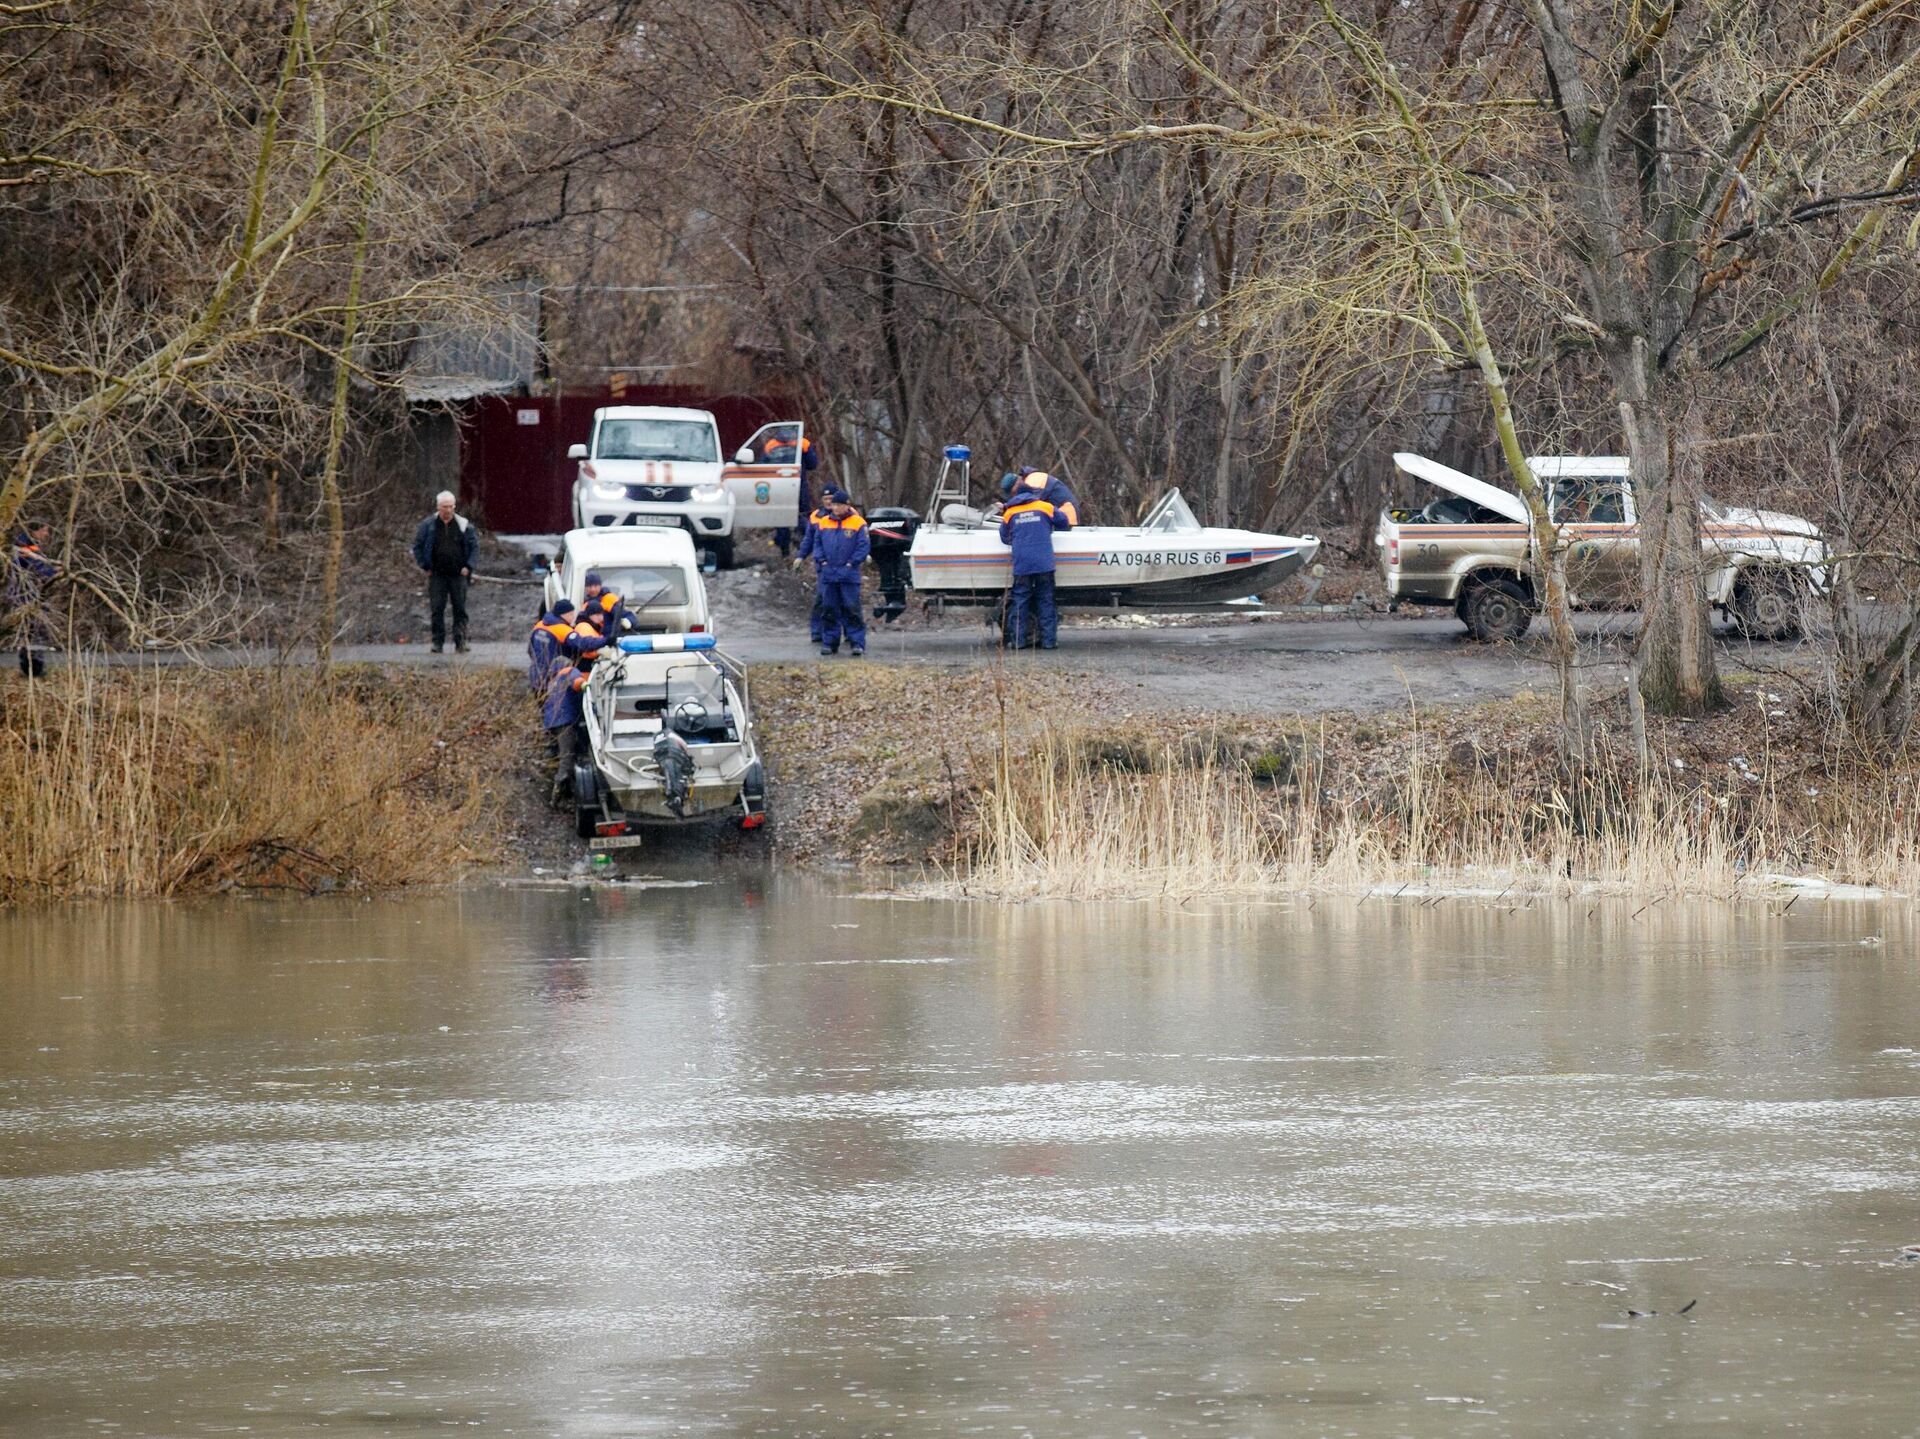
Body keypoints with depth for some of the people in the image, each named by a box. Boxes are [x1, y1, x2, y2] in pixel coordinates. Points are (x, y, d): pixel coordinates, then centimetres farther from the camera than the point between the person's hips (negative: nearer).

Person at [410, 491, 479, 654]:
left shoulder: (463, 525, 3)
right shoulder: (428, 525, 3)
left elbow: (475, 547, 9)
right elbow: (417, 547, 9)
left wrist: (468, 566, -2)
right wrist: (425, 567, 1)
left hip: (458, 574, 0)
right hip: (437, 575, 0)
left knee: (460, 609, -2)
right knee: (437, 609, -2)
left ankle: (460, 641, 2)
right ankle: (438, 643, 3)